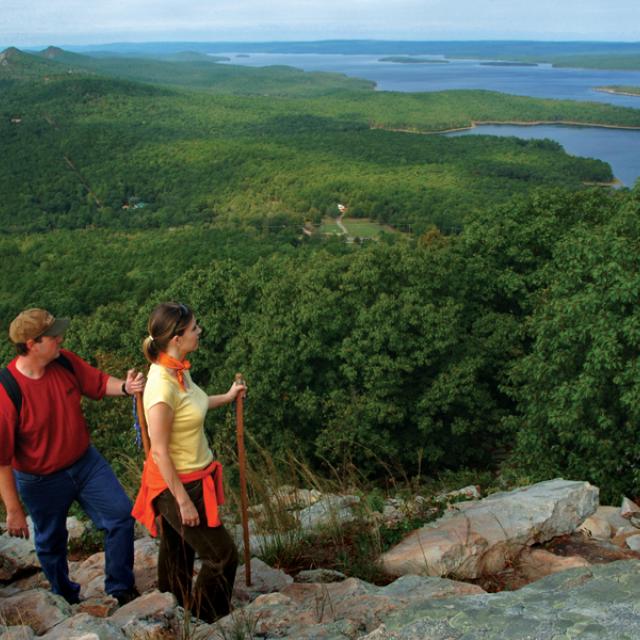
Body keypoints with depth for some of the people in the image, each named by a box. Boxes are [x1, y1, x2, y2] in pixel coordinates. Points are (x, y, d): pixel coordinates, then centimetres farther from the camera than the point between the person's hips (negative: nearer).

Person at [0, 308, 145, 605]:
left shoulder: (65, 361, -14)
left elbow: (98, 383, 3)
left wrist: (125, 387, -21)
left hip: (85, 461, 5)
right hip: (42, 481, -4)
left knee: (121, 515, 3)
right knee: (51, 542, 17)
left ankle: (121, 590, 23)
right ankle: (67, 600, 45)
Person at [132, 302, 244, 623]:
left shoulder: (179, 369, -3)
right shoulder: (162, 385, -30)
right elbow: (159, 451, -25)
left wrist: (226, 397, 23)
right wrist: (183, 500, -20)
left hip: (194, 476, 9)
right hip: (178, 484, -9)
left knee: (178, 550, 25)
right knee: (222, 554, 5)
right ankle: (205, 622, 25)